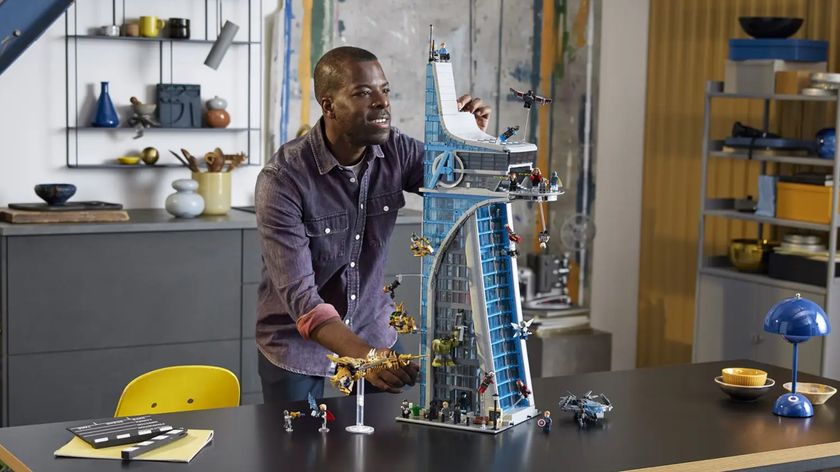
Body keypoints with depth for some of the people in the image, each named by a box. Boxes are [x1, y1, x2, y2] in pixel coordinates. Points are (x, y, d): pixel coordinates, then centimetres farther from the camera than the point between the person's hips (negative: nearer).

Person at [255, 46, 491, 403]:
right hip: (297, 343, -4)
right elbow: (300, 296, -31)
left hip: (373, 331, 4)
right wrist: (365, 355, -46)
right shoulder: (283, 178, -26)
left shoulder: (396, 151, -12)